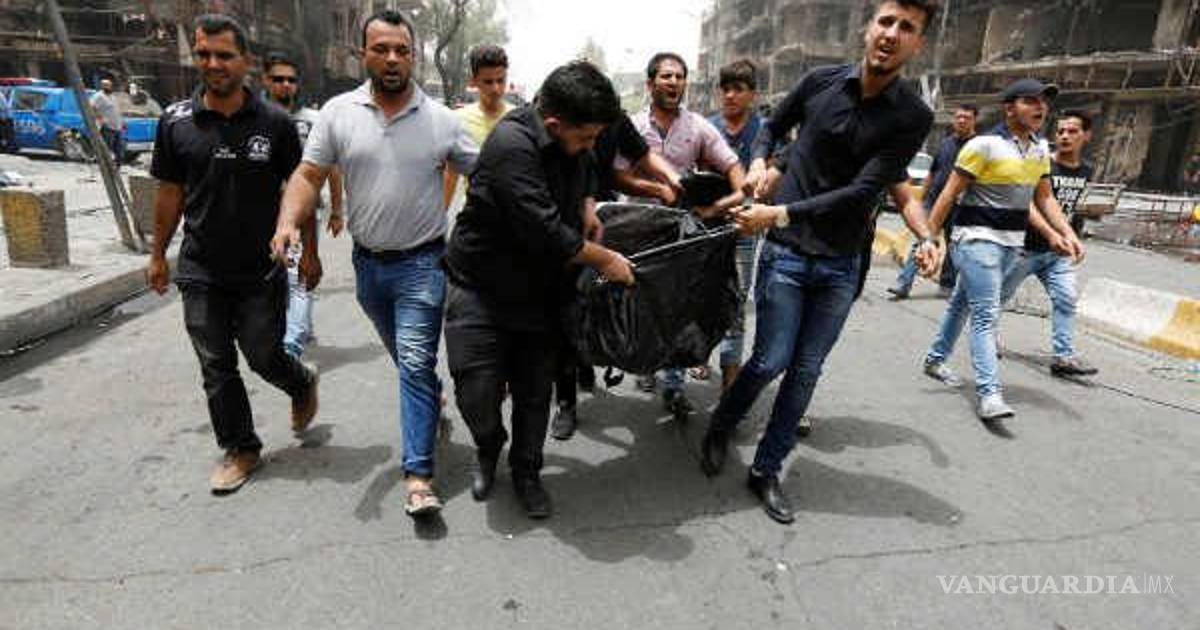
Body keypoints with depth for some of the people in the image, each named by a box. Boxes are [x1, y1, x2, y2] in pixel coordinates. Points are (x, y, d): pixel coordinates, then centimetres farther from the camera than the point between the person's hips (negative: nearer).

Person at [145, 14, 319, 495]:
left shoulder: (275, 123, -6)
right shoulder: (176, 121, 1)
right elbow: (170, 192, 8)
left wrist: (308, 254, -2)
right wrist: (158, 255, 11)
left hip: (261, 272, -2)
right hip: (200, 273, 3)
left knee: (265, 358, 5)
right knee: (216, 368, 8)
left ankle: (303, 384, 39)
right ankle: (240, 449, 24)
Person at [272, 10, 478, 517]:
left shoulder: (440, 119, -3)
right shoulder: (338, 112, 1)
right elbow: (309, 175, 0)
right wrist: (288, 222, -18)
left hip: (422, 263, -3)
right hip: (368, 263, 3)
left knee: (416, 364, -9)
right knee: (406, 360, 19)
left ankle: (417, 474, -3)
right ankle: (432, 400, 49)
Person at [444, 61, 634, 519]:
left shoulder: (571, 139, 1)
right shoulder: (511, 146, -25)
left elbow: (587, 169, 28)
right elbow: (545, 232, -30)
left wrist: (587, 207, 9)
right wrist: (604, 259, -18)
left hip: (540, 289, 6)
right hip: (481, 288, -6)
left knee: (535, 393, 9)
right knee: (477, 392, -5)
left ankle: (526, 472, 30)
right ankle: (488, 449, 29)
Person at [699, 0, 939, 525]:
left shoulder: (913, 117, -4)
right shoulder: (820, 81, -1)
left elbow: (863, 191, -13)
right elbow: (773, 125, 17)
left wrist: (782, 214, -19)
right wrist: (759, 161, -4)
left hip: (842, 265, 1)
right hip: (786, 252, -1)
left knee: (805, 372, 5)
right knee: (771, 361, -2)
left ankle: (766, 472, 22)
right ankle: (720, 428, 27)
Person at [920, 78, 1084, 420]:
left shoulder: (1041, 148, 12)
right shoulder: (985, 145, -11)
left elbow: (1044, 198, 18)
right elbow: (949, 194, -12)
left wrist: (1063, 233, 6)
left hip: (1013, 243, 8)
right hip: (978, 239, -7)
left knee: (963, 302, 19)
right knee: (986, 315, -11)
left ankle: (936, 359, 34)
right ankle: (989, 394, -11)